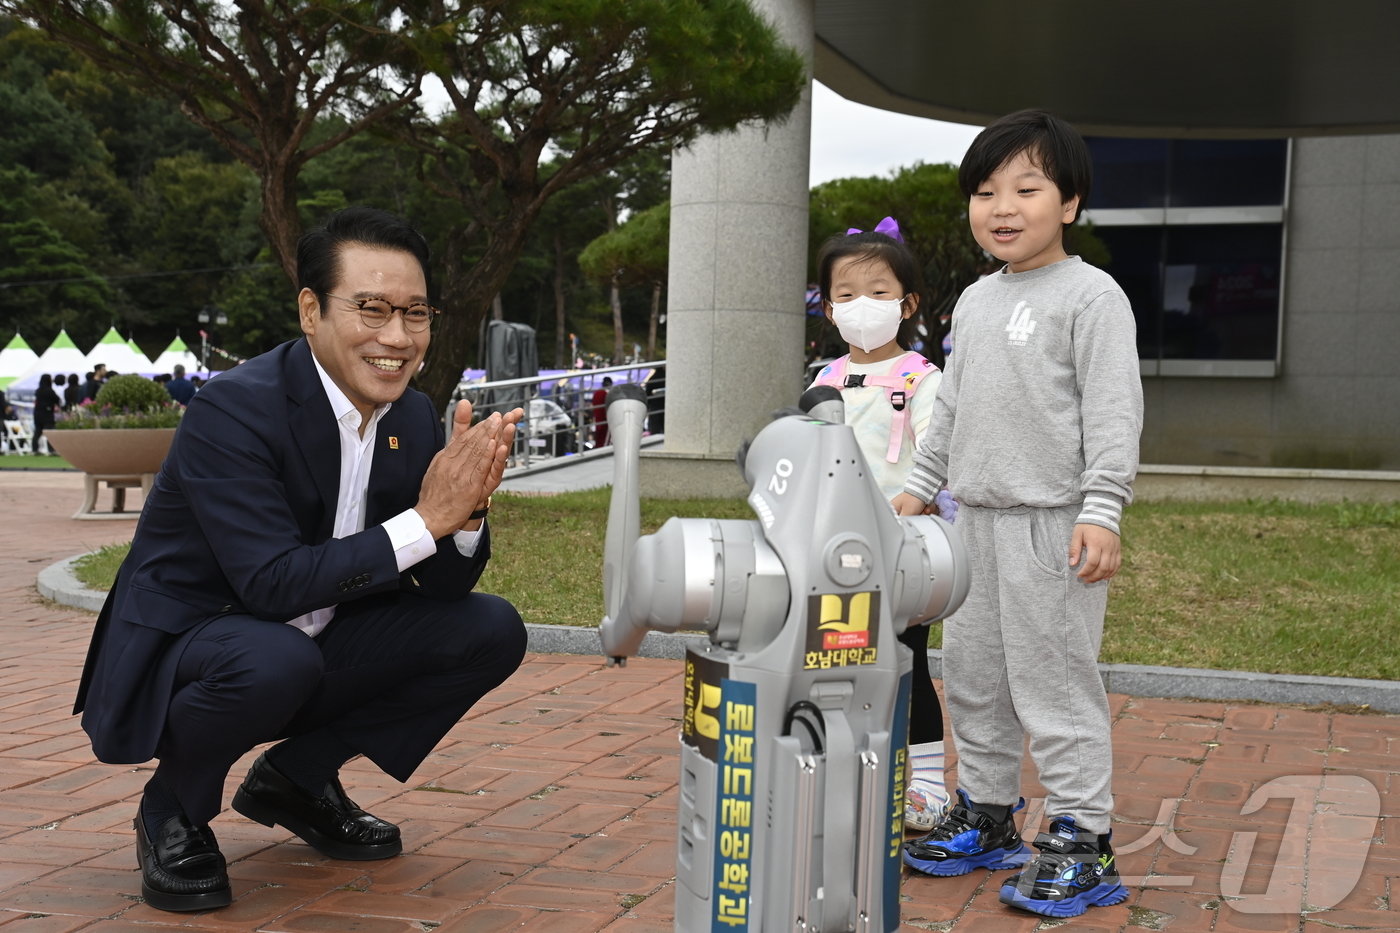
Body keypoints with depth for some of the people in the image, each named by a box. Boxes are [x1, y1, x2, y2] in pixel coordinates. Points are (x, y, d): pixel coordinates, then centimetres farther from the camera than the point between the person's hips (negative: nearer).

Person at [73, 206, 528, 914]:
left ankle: (298, 778, 8)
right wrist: (425, 519, -32)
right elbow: (274, 584, -30)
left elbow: (444, 588, -1)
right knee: (276, 658, -38)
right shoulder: (231, 410, -23)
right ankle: (173, 813, -6)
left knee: (491, 630, -6)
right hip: (178, 653, -7)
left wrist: (466, 510, -23)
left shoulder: (414, 418, -3)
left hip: (315, 650, 7)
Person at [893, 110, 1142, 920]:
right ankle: (987, 816, 29)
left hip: (1053, 524, -8)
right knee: (972, 673, 14)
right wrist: (921, 487, 22)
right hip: (976, 518, 8)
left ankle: (1082, 843, 5)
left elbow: (1114, 410, -15)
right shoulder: (976, 301, 14)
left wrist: (1102, 511, -21)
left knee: (1053, 678, -5)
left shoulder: (1090, 295, -9)